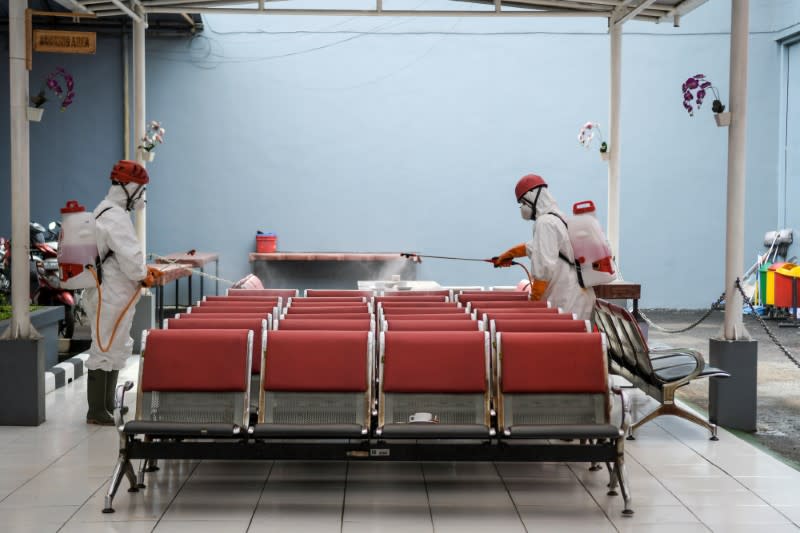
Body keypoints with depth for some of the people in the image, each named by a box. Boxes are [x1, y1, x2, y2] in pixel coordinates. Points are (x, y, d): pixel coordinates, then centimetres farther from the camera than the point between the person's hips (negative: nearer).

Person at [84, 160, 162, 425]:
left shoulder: (104, 212, 14)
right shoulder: (116, 218, -20)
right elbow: (130, 258, -24)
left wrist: (144, 269, 13)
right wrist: (144, 276, -6)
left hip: (110, 295, 11)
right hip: (111, 296, -11)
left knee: (118, 348, 19)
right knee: (105, 350, -3)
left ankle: (107, 405, 28)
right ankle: (97, 412, 4)